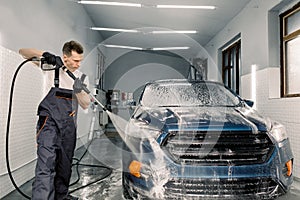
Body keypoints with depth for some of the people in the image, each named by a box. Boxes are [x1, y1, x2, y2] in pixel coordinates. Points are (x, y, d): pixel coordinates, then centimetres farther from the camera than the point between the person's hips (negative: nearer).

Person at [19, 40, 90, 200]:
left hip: (68, 125, 5)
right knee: (46, 163, -17)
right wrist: (43, 54, -19)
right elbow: (23, 52, -2)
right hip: (49, 121, -5)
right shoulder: (52, 67, -3)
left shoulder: (81, 77, 8)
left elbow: (85, 105, 2)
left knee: (65, 164, 14)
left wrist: (79, 91, -18)